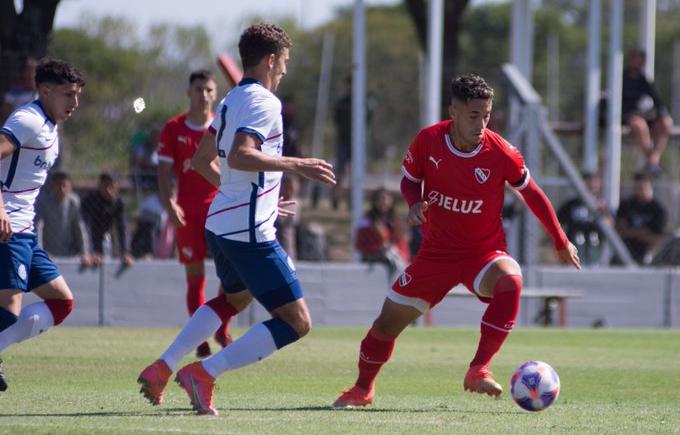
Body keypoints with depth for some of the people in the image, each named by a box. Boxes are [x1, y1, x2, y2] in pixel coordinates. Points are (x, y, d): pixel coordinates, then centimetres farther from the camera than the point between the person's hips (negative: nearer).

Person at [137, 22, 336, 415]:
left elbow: (202, 160, 23)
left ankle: (162, 368, 27)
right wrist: (297, 165, -25)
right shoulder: (264, 102, -13)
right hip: (251, 233, -10)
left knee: (235, 298, 35)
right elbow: (240, 156, -28)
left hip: (221, 224, 10)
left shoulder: (231, 101, 15)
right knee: (297, 322, -8)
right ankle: (205, 373, -13)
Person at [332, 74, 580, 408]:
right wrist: (415, 203, -17)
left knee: (510, 282, -37)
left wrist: (561, 242, 6)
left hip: (484, 252, -2)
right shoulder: (428, 141, -12)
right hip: (436, 252, 2)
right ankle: (363, 389, 31)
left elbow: (531, 193, 0)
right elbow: (408, 179, 7)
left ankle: (478, 370, -33)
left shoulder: (501, 153, -16)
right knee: (388, 321, 4)